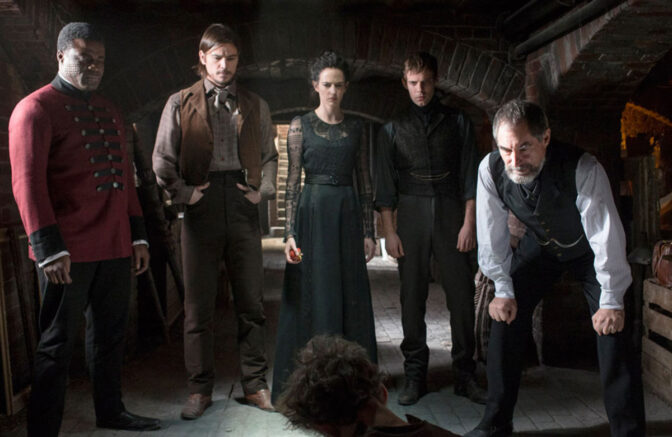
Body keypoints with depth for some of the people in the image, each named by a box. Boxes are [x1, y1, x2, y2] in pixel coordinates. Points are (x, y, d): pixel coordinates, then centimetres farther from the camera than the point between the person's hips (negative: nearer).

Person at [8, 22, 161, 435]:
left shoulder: (110, 111, 17)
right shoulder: (36, 108, -5)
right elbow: (28, 181, -12)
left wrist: (138, 235, 14)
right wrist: (50, 248, -18)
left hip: (116, 247, 7)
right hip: (68, 253, -7)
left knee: (111, 333, 17)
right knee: (58, 343, 2)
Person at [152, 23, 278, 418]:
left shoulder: (255, 106, 14)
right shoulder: (180, 104, 10)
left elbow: (270, 155, 16)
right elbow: (162, 158, 7)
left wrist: (263, 190, 1)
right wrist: (182, 192, -4)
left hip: (243, 207, 1)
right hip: (201, 207, -1)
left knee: (252, 300, 4)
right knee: (199, 304, 3)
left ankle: (255, 384, 16)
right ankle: (201, 389, 15)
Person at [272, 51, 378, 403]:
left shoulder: (356, 127, 8)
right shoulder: (300, 126, 1)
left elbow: (365, 181, 9)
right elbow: (292, 181, -2)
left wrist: (368, 231, 4)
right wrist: (290, 233, -9)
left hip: (349, 215, 3)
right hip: (313, 214, -2)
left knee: (352, 295, 6)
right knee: (313, 293, 3)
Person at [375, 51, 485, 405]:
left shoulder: (458, 122, 11)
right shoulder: (392, 129, 10)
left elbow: (470, 176, 7)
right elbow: (384, 186, 7)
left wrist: (468, 223, -2)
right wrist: (389, 231, -1)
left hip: (451, 212, 0)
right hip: (411, 214, 0)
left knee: (461, 294, -2)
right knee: (412, 296, 1)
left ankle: (465, 375, 9)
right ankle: (415, 375, 10)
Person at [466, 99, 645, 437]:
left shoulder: (583, 169, -37)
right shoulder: (490, 169, -27)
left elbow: (607, 236, -31)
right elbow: (492, 235, -16)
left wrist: (611, 302, -27)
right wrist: (503, 290, -12)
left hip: (589, 249, -2)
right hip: (539, 245, 3)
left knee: (612, 327, -15)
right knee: (505, 316, -5)